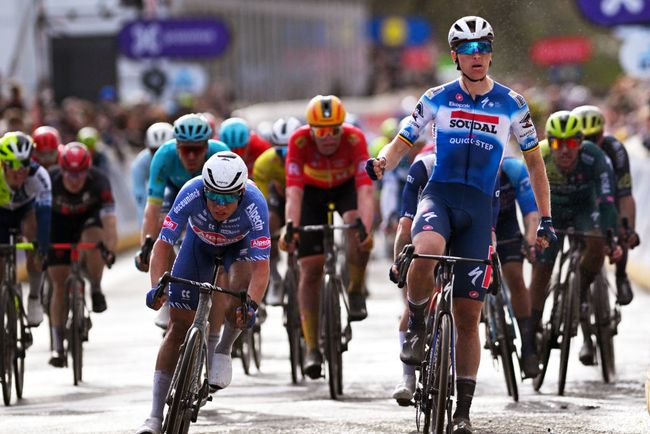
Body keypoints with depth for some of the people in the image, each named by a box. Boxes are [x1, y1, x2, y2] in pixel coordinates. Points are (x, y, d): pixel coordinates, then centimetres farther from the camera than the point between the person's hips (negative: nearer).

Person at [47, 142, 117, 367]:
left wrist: (110, 246, -52)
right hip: (59, 224, 0)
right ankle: (58, 346, 2)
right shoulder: (50, 181, -29)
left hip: (88, 219, 0)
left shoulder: (98, 180, -30)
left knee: (93, 239, -37)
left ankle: (96, 290, -11)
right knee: (59, 284, -6)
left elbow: (108, 216, -39)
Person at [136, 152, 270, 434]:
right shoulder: (191, 193, -37)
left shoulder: (254, 205, -39)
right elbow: (163, 245, -35)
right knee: (178, 325, -6)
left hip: (241, 244, -1)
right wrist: (157, 286, -51)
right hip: (200, 240, 1)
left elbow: (260, 267, -43)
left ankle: (223, 349, -6)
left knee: (242, 286, -35)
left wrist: (252, 305, -59)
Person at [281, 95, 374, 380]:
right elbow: (293, 191, -39)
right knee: (310, 269, -8)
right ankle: (312, 349, -1)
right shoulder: (299, 141, -33)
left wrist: (366, 228, -56)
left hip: (346, 187, 0)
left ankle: (356, 292, -8)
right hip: (312, 192, 1)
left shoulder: (354, 139, -33)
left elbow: (364, 189, -41)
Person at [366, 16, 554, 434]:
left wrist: (545, 219, 8)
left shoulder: (511, 104, 5)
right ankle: (417, 327, -11)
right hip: (439, 195, -1)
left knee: (468, 317, 0)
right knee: (426, 251, -38)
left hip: (478, 209, 1)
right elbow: (402, 143, 6)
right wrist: (381, 163, -17)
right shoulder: (438, 99, 5)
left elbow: (534, 161, 13)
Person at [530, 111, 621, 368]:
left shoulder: (594, 158, -33)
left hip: (585, 208, -1)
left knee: (597, 243, -31)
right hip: (552, 211, 1)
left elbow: (606, 200, -37)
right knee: (540, 271, -7)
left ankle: (582, 294, -6)